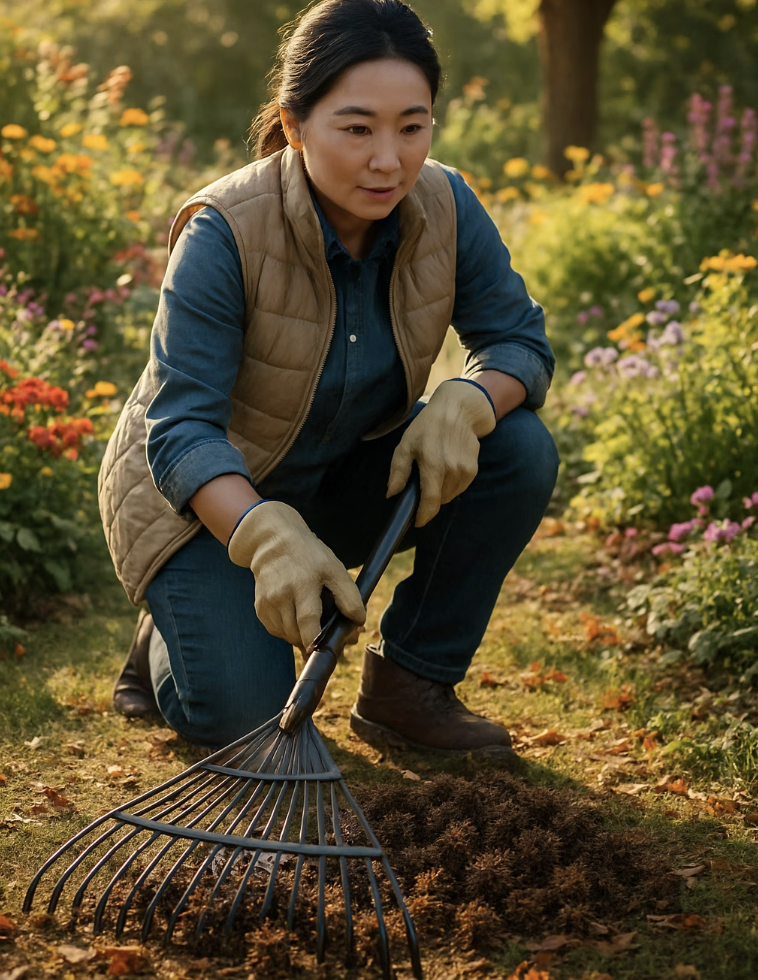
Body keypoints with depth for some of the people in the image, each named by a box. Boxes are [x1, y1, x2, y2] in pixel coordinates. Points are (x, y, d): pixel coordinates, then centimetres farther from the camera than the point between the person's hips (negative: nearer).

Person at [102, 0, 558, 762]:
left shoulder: (445, 208, -16)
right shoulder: (225, 232, -29)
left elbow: (520, 341, -9)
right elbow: (181, 429, -32)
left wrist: (463, 404, -32)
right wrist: (269, 538, -50)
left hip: (343, 483, 5)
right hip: (206, 494, -4)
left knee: (520, 452, -19)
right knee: (240, 717, -22)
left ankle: (407, 686, -4)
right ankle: (178, 626, 15)